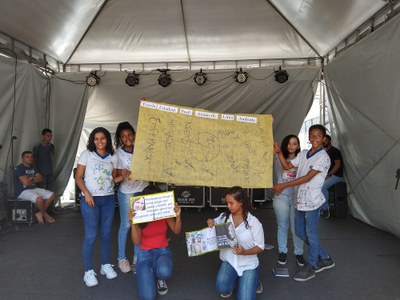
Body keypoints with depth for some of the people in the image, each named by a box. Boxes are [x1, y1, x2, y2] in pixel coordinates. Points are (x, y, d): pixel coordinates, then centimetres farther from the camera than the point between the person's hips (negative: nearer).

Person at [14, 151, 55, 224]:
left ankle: (39, 213, -1)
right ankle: (45, 215, -5)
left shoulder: (33, 167, 14)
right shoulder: (19, 168, -13)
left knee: (51, 195, -4)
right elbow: (26, 182, -22)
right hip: (23, 191, -9)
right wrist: (35, 180, -2)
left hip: (34, 189, 9)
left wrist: (31, 179, -13)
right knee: (39, 199, -33)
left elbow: (40, 178, 6)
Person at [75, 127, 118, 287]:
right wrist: (87, 194, -15)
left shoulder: (112, 158, 8)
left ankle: (105, 265, 27)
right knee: (91, 236, -1)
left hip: (108, 199, 4)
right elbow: (78, 177, -4)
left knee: (106, 234, 11)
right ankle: (88, 271, 13)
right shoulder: (86, 154, -2)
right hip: (91, 199, -3)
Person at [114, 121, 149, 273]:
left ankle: (137, 257, 25)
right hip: (126, 193, -3)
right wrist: (123, 176, -28)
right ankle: (121, 258, 23)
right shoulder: (118, 153, -6)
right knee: (125, 225, 6)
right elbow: (118, 175, -8)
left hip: (143, 190, 3)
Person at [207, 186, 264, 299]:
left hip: (248, 263, -2)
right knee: (222, 288, -23)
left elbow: (260, 247, -10)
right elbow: (214, 223, 12)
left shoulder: (253, 222, -15)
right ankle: (233, 279, 14)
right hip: (229, 261, 2)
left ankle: (253, 281, 24)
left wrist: (244, 252, -28)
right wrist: (210, 221, -12)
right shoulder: (224, 217, -7)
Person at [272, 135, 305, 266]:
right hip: (281, 197, 0)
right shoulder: (278, 159, 0)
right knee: (282, 226, 13)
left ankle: (299, 253, 28)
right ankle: (282, 252, 30)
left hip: (296, 197, 0)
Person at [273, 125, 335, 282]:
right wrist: (279, 152, -4)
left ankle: (311, 267, 23)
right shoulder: (303, 154, 10)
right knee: (300, 232, 16)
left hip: (312, 200, -8)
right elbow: (287, 166, 12)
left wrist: (283, 186, -23)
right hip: (301, 198, 8)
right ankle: (325, 258, 32)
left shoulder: (323, 157, -13)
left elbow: (307, 178, -20)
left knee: (311, 234, 4)